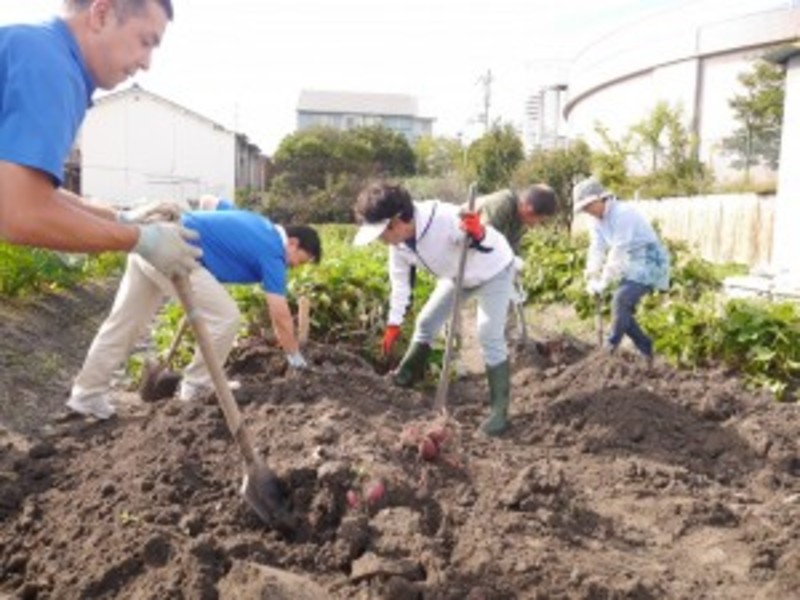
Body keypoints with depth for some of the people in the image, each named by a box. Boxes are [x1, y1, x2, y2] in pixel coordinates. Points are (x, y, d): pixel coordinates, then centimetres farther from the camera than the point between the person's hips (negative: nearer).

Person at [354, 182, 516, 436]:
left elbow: (488, 246, -34)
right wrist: (394, 323, 0)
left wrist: (478, 235, -58)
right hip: (457, 275, 7)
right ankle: (409, 374, 34)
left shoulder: (446, 218, -41)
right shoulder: (398, 243, -17)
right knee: (427, 320, 12)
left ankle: (499, 408, -6)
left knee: (489, 337, -15)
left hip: (493, 270, -7)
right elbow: (400, 280, -3)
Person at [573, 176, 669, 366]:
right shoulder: (597, 220, 4)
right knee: (622, 311, 4)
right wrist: (592, 279, -11)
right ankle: (645, 347, 21)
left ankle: (611, 348, -15)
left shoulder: (623, 214, -25)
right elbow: (596, 250, 0)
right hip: (631, 268, 9)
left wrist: (603, 283, -24)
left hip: (649, 264, -9)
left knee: (620, 299, -25)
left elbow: (618, 253, -27)